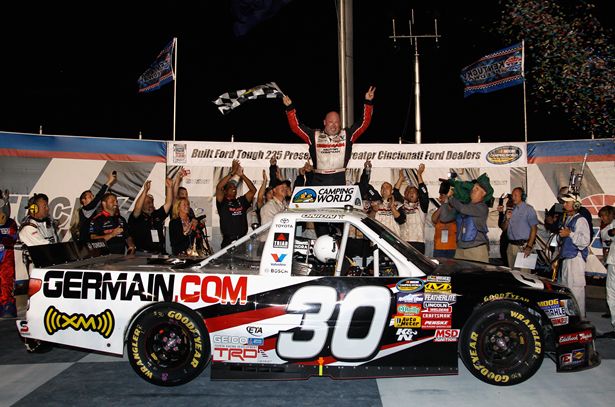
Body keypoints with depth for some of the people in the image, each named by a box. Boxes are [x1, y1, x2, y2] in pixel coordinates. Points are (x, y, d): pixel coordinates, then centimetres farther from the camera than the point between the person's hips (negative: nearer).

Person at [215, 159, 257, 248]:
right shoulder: (222, 203, 4)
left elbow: (253, 190, 5)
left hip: (242, 240, 3)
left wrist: (241, 175, -3)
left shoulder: (241, 201, 15)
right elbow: (218, 188, -12)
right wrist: (232, 172, -11)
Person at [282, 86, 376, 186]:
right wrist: (290, 108, 0)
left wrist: (368, 103, -4)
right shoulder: (314, 136, 7)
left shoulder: (346, 135, 7)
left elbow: (364, 123, 5)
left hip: (339, 180, 1)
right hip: (319, 180, 0)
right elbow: (296, 126, 7)